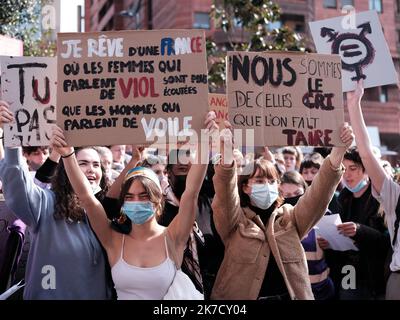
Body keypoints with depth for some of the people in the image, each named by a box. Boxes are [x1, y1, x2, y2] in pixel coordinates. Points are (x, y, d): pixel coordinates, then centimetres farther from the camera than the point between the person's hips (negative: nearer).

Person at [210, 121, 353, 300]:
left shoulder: (290, 217, 4)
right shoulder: (235, 220, -3)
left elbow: (317, 195, -10)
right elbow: (225, 195, -21)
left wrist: (338, 152, -24)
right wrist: (227, 152, -39)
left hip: (288, 295, 2)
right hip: (240, 296, -2)